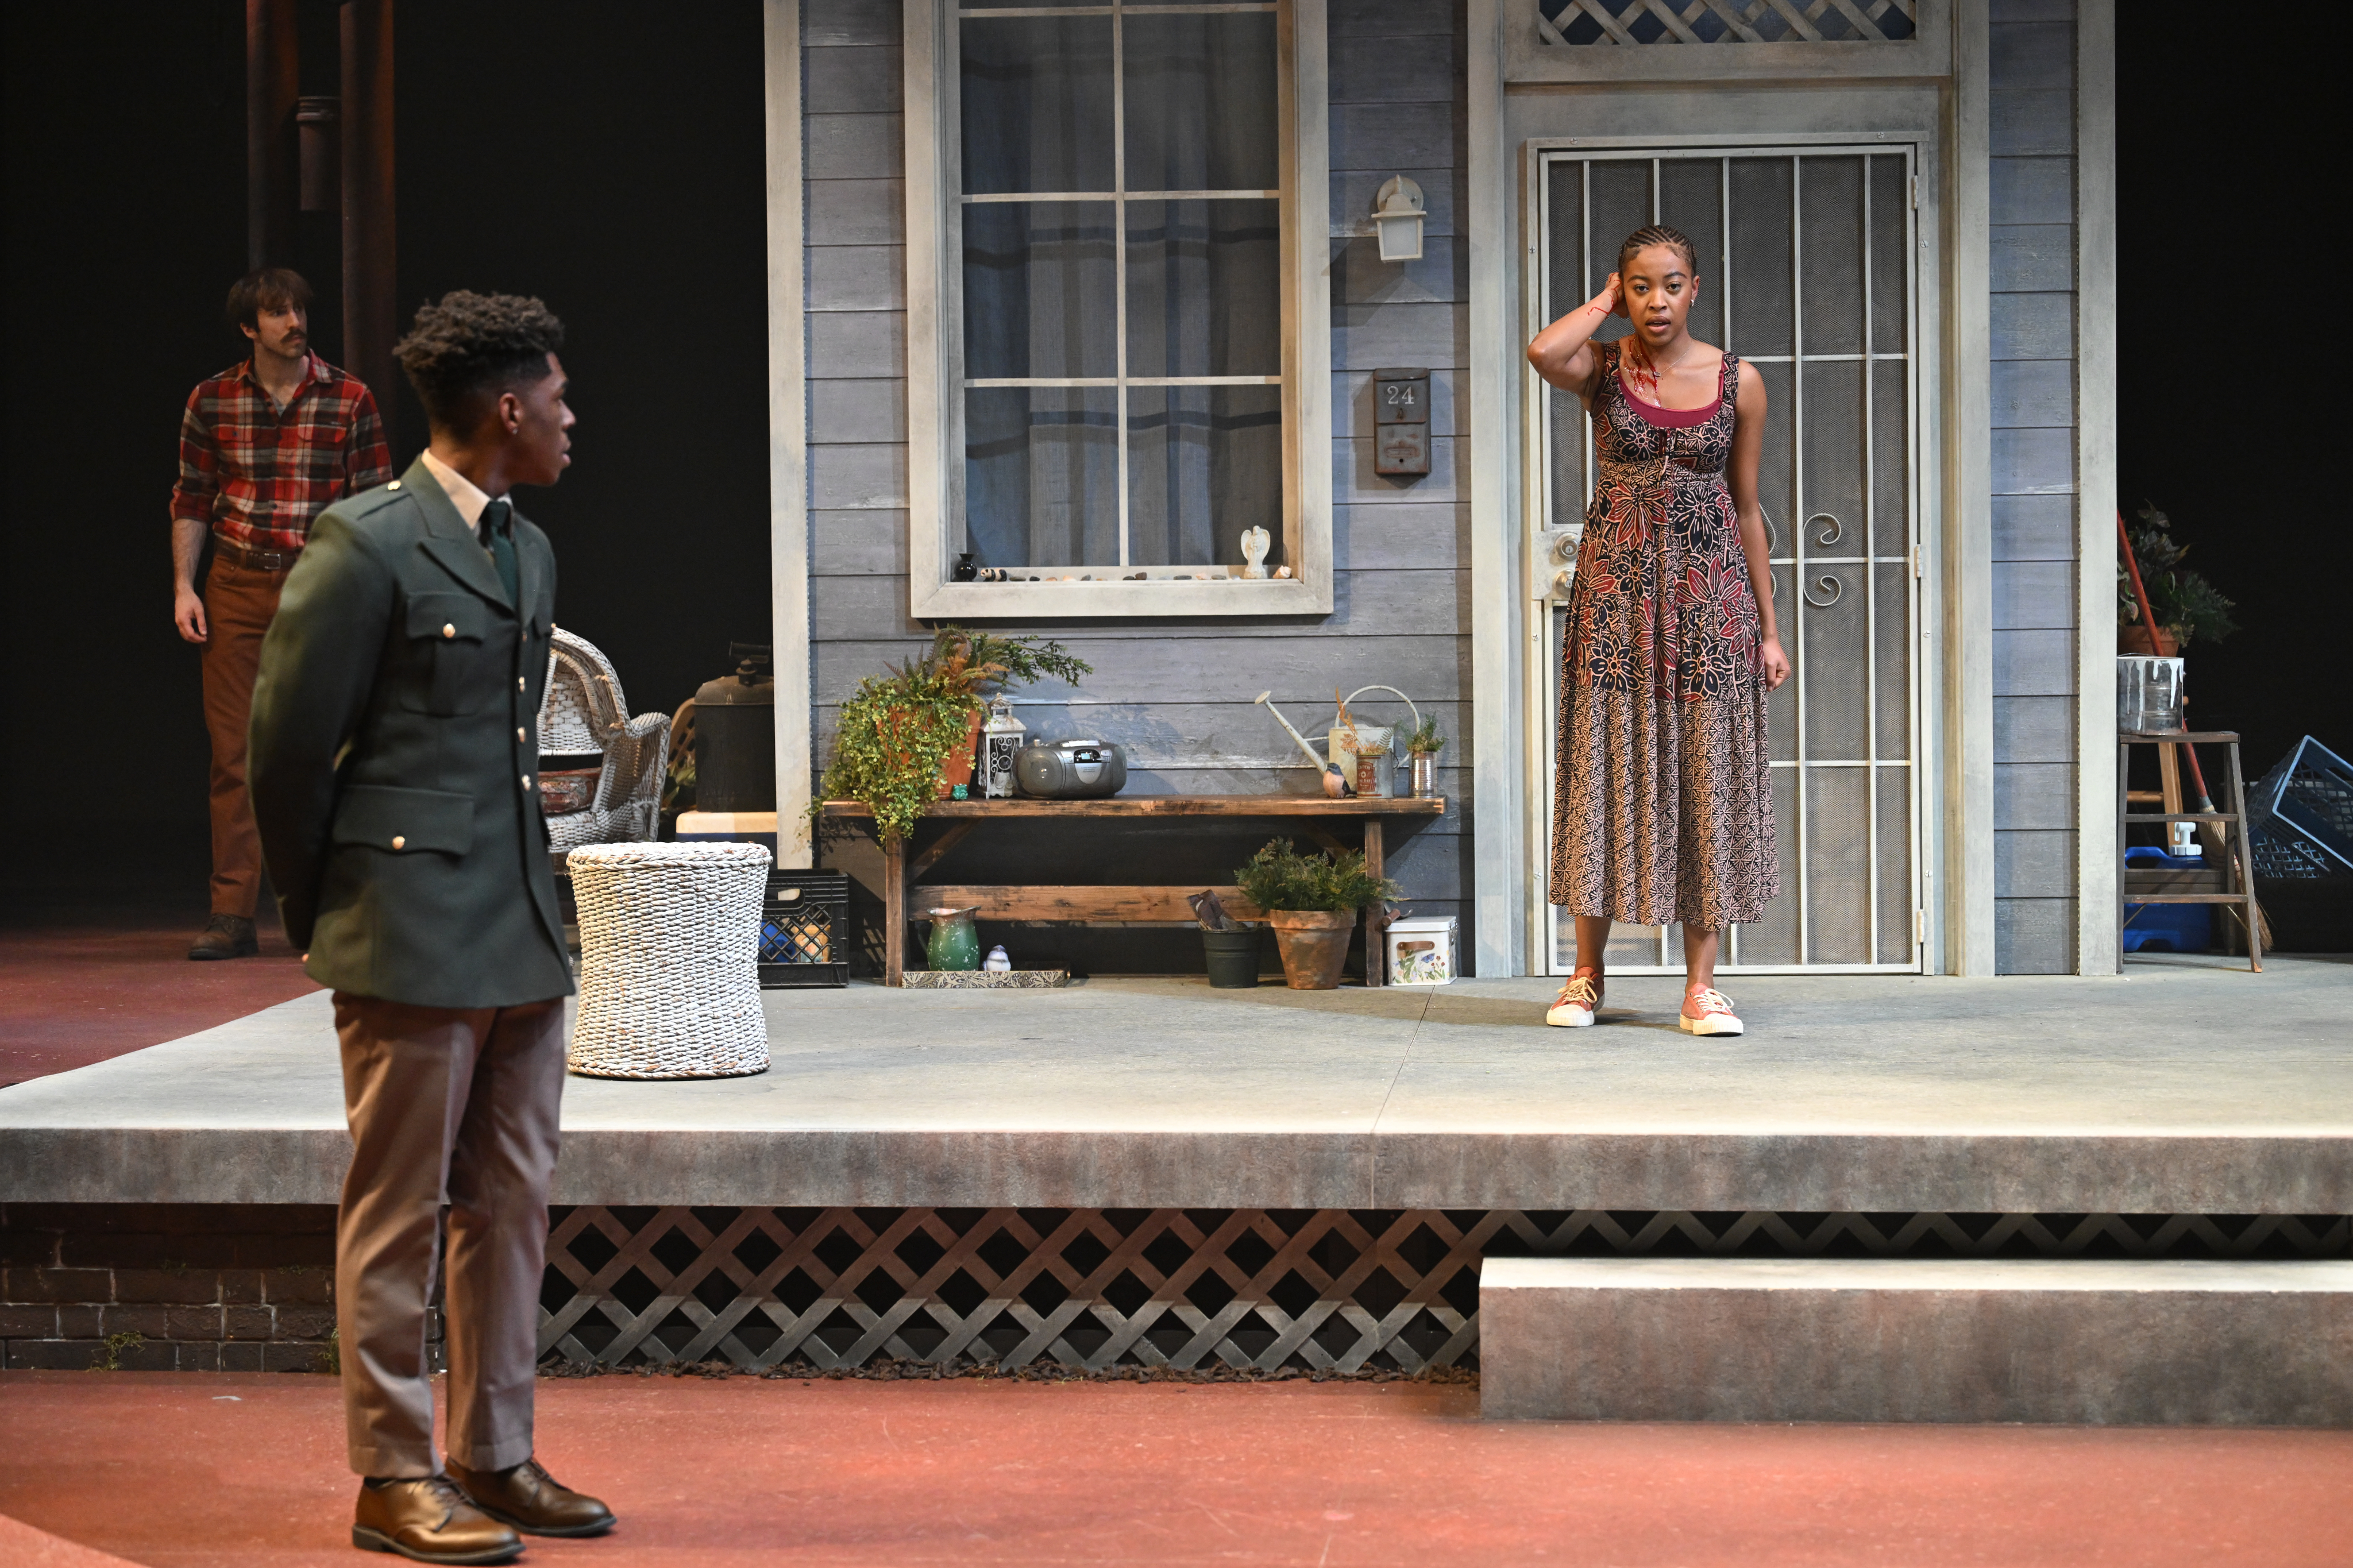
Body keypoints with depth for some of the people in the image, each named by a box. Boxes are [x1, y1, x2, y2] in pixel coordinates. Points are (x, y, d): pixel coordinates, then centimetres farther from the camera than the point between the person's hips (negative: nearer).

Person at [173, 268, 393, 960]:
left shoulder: (349, 399, 1)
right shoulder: (212, 400, 6)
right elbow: (191, 501, 12)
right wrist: (183, 586, 2)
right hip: (236, 590, 1)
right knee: (234, 754, 0)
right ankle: (233, 916, 2)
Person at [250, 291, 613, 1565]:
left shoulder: (528, 551, 14)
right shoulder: (365, 546, -11)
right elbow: (287, 742, -8)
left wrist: (525, 895, 17)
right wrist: (317, 911, 0)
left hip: (520, 931, 8)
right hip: (410, 934, -8)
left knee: (511, 1203, 12)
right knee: (399, 1213, 0)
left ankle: (495, 1457, 21)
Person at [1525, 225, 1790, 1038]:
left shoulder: (1738, 381, 3)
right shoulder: (1603, 368, 0)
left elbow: (1747, 507, 8)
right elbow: (1543, 351, -25)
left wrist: (1769, 627, 7)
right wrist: (1605, 303, -7)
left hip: (1710, 590, 1)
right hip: (1616, 585, -1)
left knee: (1707, 779, 0)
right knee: (1606, 769, 1)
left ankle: (1701, 984, 5)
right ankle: (1586, 975, 11)